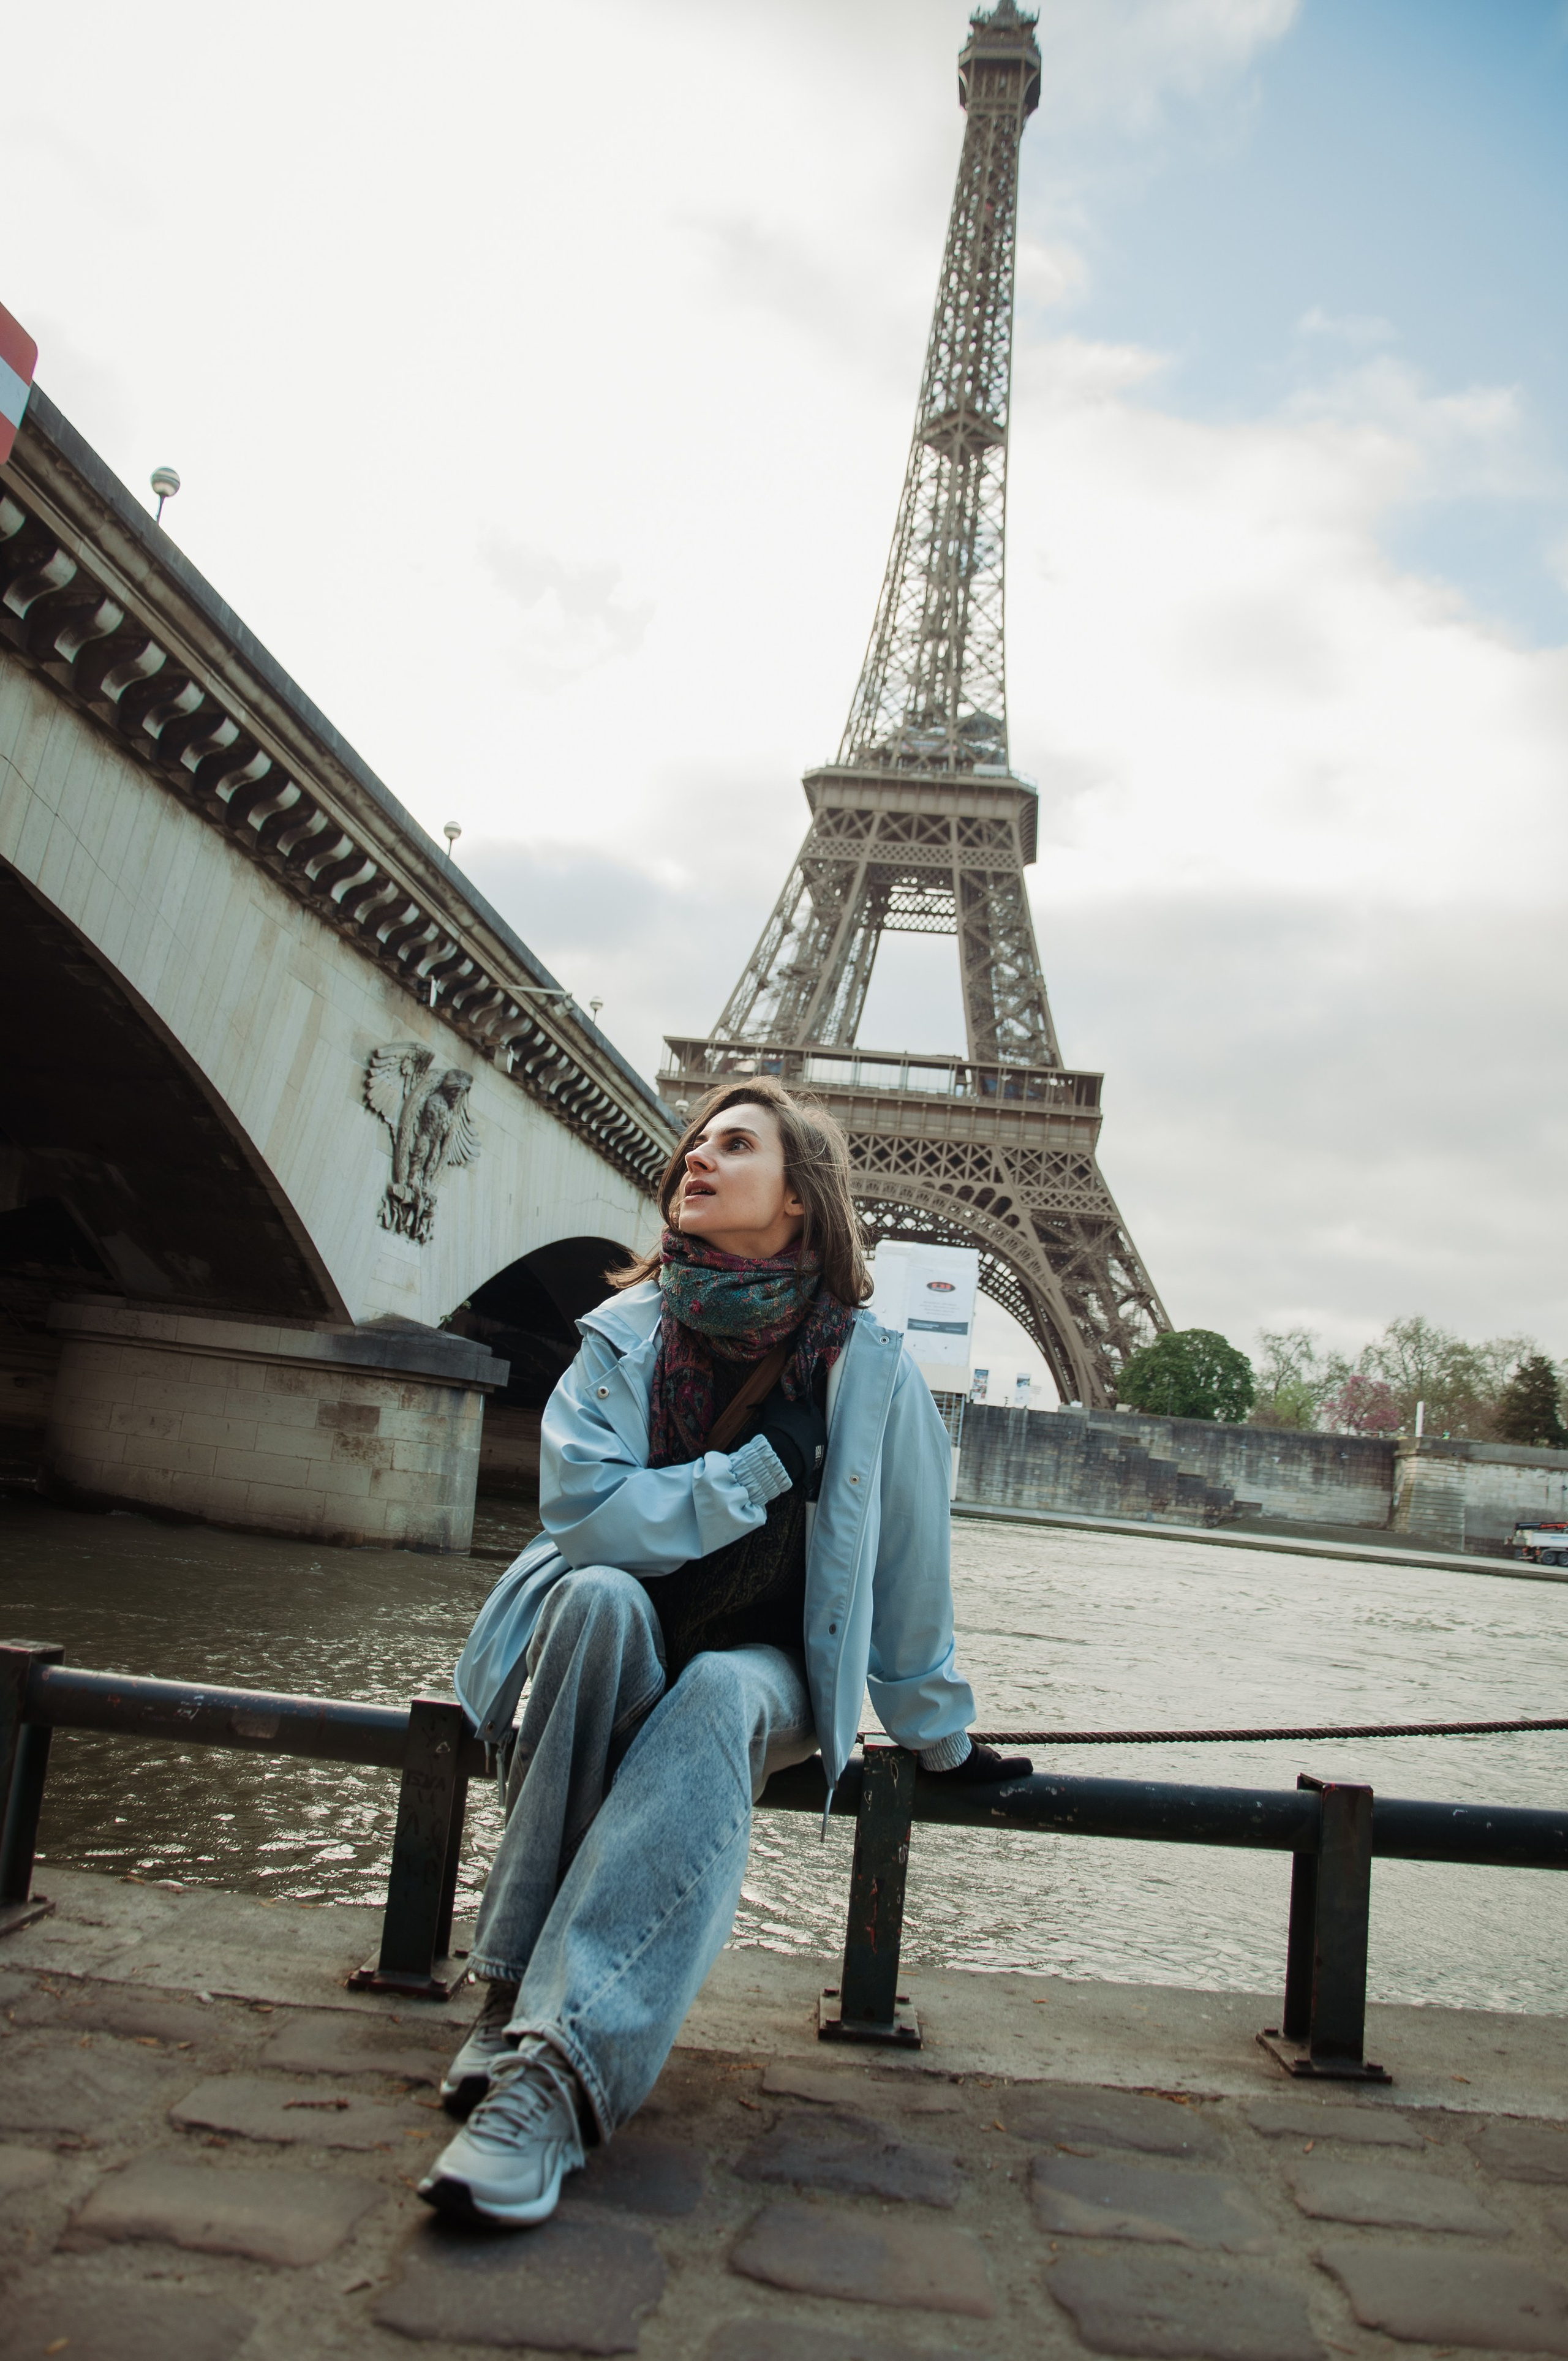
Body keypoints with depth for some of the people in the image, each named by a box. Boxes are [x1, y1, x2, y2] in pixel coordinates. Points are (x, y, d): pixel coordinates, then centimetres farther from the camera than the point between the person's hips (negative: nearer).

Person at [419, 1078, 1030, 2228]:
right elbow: (584, 1511, -17)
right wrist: (765, 1465, -20)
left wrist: (940, 1736, 7)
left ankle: (560, 2068, -43)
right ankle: (514, 1988, -28)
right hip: (621, 1651, 1)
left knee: (718, 1696, -35)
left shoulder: (869, 1366, -9)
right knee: (601, 1597, -33)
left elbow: (909, 1565, -2)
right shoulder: (626, 1332, -6)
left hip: (763, 1675, -1)